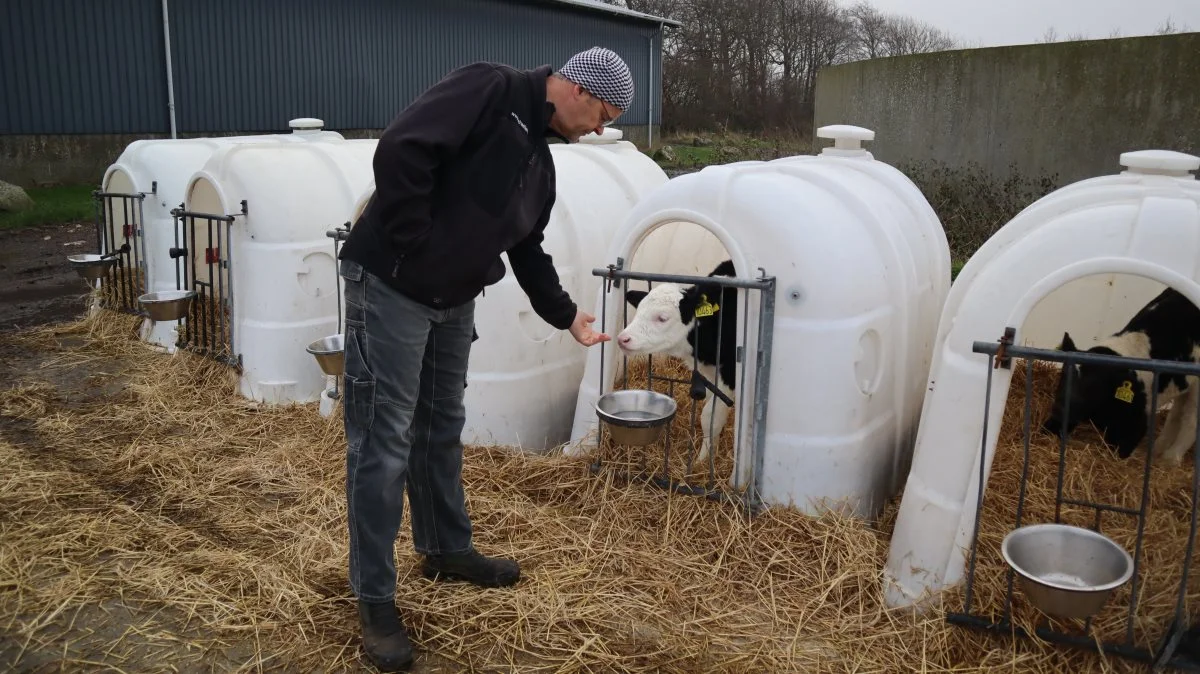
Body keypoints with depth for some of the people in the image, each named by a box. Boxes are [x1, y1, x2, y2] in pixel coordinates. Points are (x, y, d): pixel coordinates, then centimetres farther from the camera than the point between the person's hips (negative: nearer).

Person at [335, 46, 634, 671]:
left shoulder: (540, 161, 13)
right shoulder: (488, 88, -14)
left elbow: (527, 250, 18)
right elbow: (400, 149, -25)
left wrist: (566, 314, 12)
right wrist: (413, 249, -20)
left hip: (453, 301, 9)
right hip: (390, 288, -9)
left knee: (442, 430, 20)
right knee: (383, 445, -2)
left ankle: (447, 549, 39)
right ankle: (375, 600, 11)